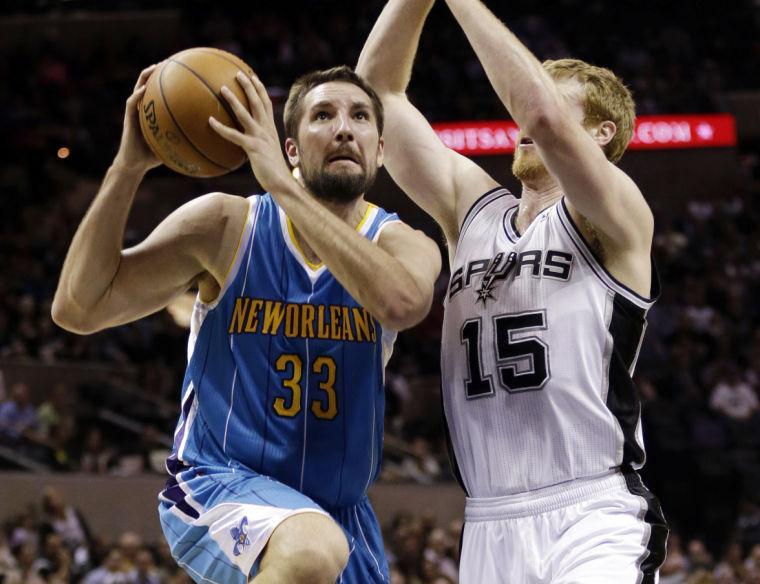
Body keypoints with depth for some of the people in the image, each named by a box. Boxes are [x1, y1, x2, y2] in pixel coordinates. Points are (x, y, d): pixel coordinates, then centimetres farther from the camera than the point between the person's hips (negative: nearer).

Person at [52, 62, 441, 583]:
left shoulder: (401, 245, -4)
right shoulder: (228, 226, -6)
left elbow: (402, 303, -31)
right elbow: (77, 309, -9)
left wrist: (282, 185, -33)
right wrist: (128, 166, -19)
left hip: (340, 511, 4)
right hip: (219, 483, -4)